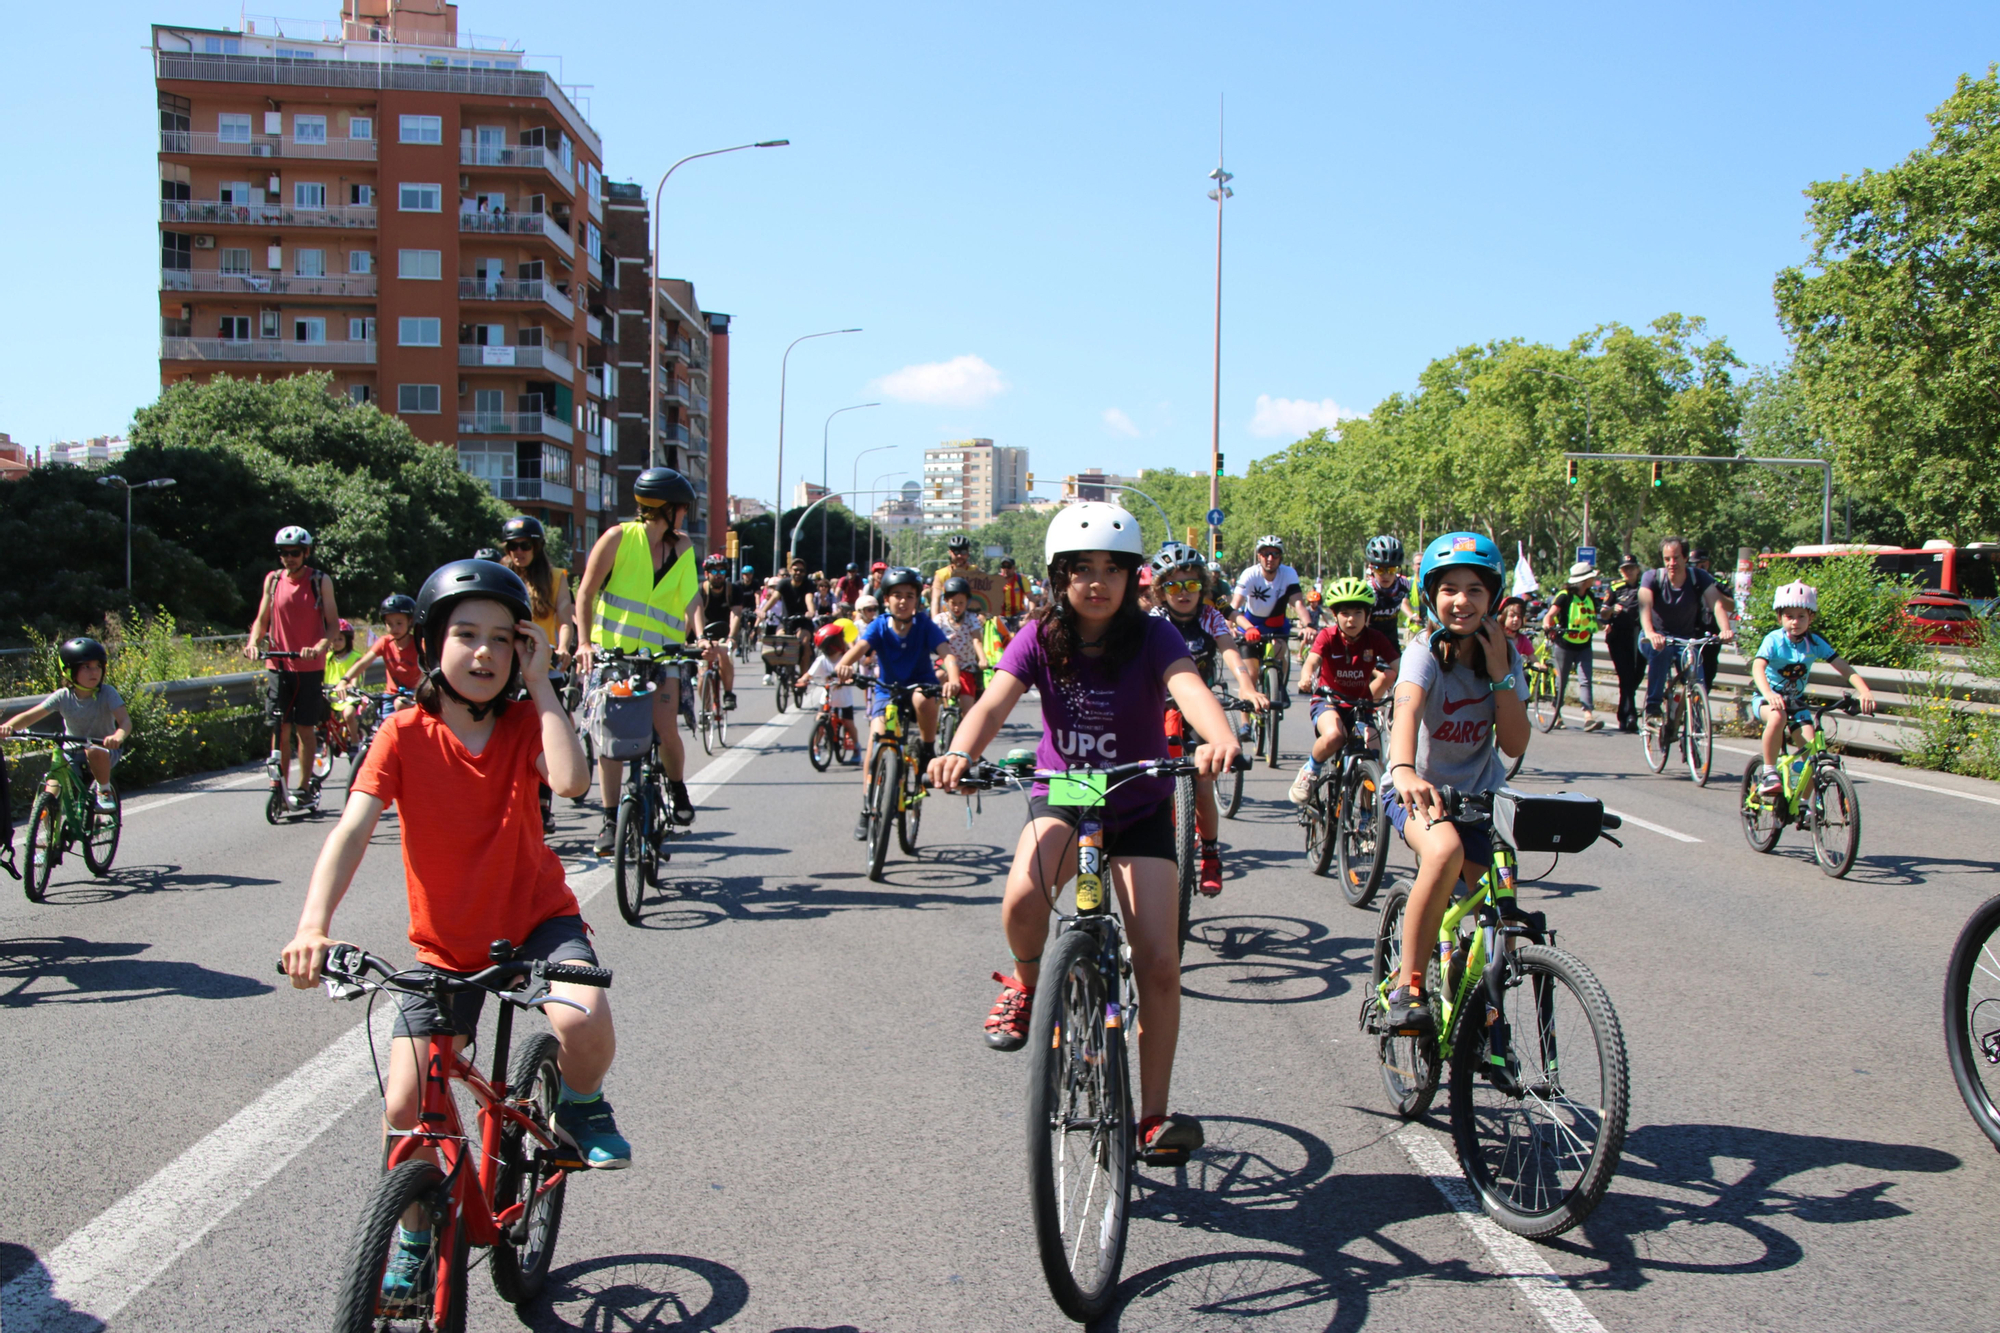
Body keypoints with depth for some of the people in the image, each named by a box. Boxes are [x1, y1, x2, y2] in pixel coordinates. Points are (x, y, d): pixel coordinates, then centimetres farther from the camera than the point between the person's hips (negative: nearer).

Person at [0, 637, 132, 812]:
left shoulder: (107, 693, -17)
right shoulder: (63, 696, -11)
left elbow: (125, 720, -31)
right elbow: (30, 716, -16)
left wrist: (118, 736, -55)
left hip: (105, 747, -3)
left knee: (94, 752, -39)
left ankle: (105, 790, -12)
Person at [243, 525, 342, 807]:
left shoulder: (321, 581, -2)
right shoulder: (273, 580, 6)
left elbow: (333, 624, -4)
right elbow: (262, 619, 9)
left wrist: (319, 647, -24)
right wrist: (253, 642, -11)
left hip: (310, 668, -2)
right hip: (280, 665, 2)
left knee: (305, 728, 2)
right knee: (281, 728, 0)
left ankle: (305, 786, 10)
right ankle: (279, 785, 5)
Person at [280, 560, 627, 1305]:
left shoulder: (525, 721, -6)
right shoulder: (406, 734, -10)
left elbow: (571, 780, -27)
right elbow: (352, 830, -22)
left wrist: (540, 685, -20)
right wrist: (313, 925, -37)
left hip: (537, 919, -1)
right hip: (447, 945, 1)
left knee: (583, 1021, -32)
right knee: (405, 1107, -7)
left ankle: (581, 1107, 3)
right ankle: (416, 1236, 21)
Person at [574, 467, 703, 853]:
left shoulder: (681, 547, 7)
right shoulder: (619, 538, -4)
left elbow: (691, 594, -2)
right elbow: (585, 593, -3)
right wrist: (584, 642, -14)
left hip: (660, 652, 2)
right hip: (612, 650, -2)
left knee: (666, 730, -12)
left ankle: (677, 787, 17)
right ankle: (611, 819, 6)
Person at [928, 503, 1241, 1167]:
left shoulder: (1152, 636, -15)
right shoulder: (1041, 638, -11)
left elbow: (1189, 687, -35)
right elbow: (995, 701, -26)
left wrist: (1220, 738, -58)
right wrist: (960, 752, -48)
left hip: (1139, 809, 0)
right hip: (1061, 799, 0)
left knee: (1159, 961, -8)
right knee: (1023, 899, -32)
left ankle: (1154, 1114, 6)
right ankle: (1026, 983, 3)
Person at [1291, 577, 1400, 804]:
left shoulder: (1375, 639, -8)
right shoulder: (1328, 636, -13)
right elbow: (1312, 661, -29)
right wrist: (1307, 678, -52)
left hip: (1361, 704, 3)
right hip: (1329, 701, -3)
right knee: (1333, 736, -36)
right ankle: (1309, 770, -5)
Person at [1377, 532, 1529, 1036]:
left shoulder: (1503, 654, -3)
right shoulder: (1426, 652, -17)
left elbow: (1515, 744, -8)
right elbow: (1407, 711, -38)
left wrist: (1500, 674, -18)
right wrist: (1403, 770, -58)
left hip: (1480, 796, 5)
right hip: (1419, 792, -4)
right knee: (1445, 852, -37)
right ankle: (1407, 987, -25)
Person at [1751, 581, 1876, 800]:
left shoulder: (1815, 643, -7)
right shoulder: (1774, 640, -16)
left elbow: (1845, 668, -13)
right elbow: (1758, 667, -33)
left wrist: (1865, 691, -32)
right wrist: (1768, 694, -53)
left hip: (1796, 702, 4)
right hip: (1768, 700, -4)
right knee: (1778, 717, -39)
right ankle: (1769, 773, -25)